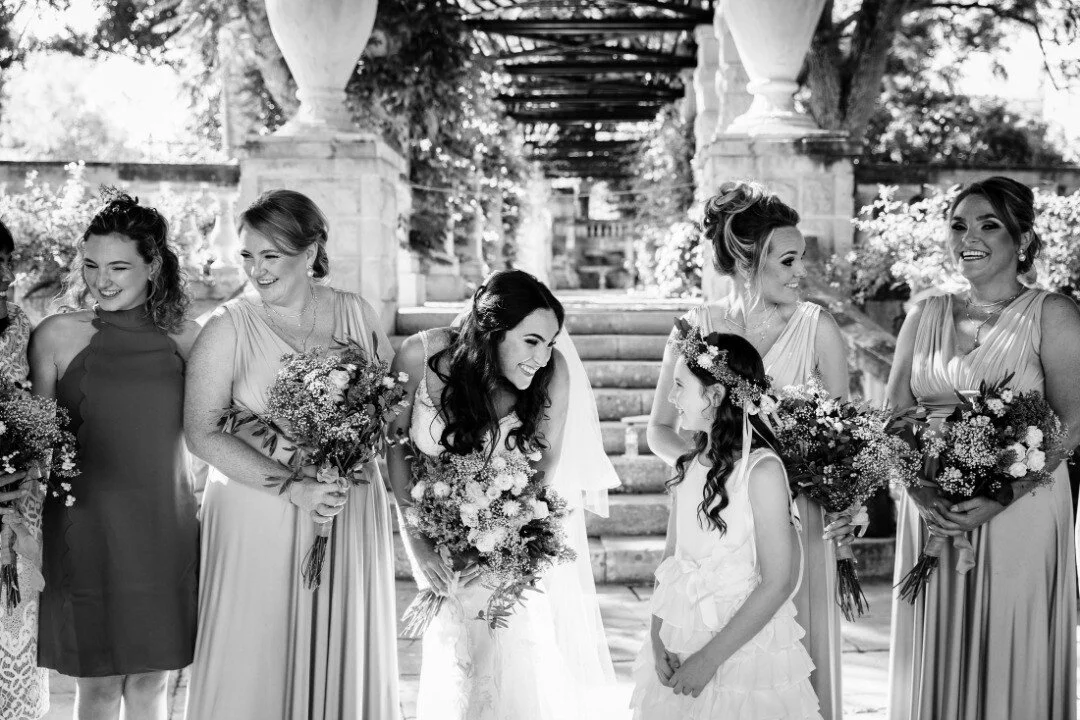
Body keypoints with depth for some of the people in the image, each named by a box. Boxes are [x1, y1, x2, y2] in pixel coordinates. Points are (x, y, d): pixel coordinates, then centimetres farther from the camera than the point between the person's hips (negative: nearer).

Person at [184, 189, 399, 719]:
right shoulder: (229, 328, -5)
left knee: (343, 654, 9)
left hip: (352, 511, 3)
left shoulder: (355, 314, 4)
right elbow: (204, 432, -11)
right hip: (258, 513, -2)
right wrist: (292, 487, -19)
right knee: (254, 660, 2)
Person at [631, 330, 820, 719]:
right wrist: (657, 639, -7)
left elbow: (776, 584, -17)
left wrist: (710, 657, -17)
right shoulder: (688, 463, 2)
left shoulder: (762, 470, -16)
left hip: (743, 643, -6)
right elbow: (672, 555, 6)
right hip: (680, 645, 6)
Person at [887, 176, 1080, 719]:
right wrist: (921, 491, -12)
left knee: (1010, 663, 0)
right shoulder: (925, 315, 11)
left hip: (1018, 517, -4)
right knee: (933, 661, 8)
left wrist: (999, 501, -21)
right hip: (930, 510, 4)